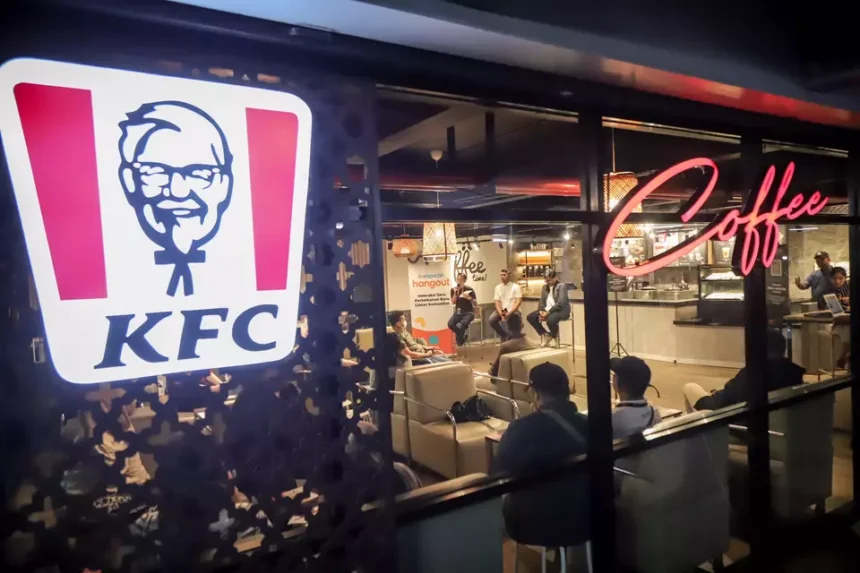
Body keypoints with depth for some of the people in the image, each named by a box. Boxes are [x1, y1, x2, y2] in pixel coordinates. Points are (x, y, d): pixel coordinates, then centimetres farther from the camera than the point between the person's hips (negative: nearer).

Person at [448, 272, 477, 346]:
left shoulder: (469, 289, -5)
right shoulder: (453, 290, 5)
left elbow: (476, 304, -6)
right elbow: (453, 302, -4)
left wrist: (469, 298, -24)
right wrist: (455, 293, -17)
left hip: (468, 312, -4)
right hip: (458, 312, 4)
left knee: (460, 326, -34)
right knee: (450, 324, -26)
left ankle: (460, 338, -2)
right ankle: (463, 334, 1)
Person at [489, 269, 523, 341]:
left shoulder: (516, 287, -1)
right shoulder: (498, 287, 9)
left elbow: (518, 301, -9)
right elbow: (497, 302, 1)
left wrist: (509, 313, -20)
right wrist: (501, 314, -15)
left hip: (513, 311, -3)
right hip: (501, 310, 4)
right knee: (491, 320, -24)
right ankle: (503, 335, 2)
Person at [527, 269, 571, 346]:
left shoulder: (562, 286, -9)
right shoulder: (545, 287, 13)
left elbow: (561, 303, -19)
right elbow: (542, 301, 11)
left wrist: (548, 312, -23)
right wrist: (541, 311, -10)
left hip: (561, 310, -7)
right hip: (547, 310, 8)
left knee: (550, 320, -39)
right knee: (530, 317, -10)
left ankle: (555, 337, -4)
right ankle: (547, 335, 0)